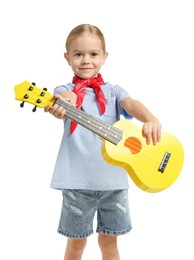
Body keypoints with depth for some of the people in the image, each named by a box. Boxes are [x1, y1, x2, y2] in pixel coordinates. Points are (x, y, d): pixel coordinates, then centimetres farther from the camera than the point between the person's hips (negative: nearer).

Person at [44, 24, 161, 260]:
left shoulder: (113, 91, 9)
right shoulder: (64, 91, 3)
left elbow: (131, 104, -11)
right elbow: (60, 108, -20)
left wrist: (151, 120, -35)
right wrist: (63, 105, -46)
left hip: (113, 177, 2)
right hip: (78, 179, -2)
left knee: (109, 240, 14)